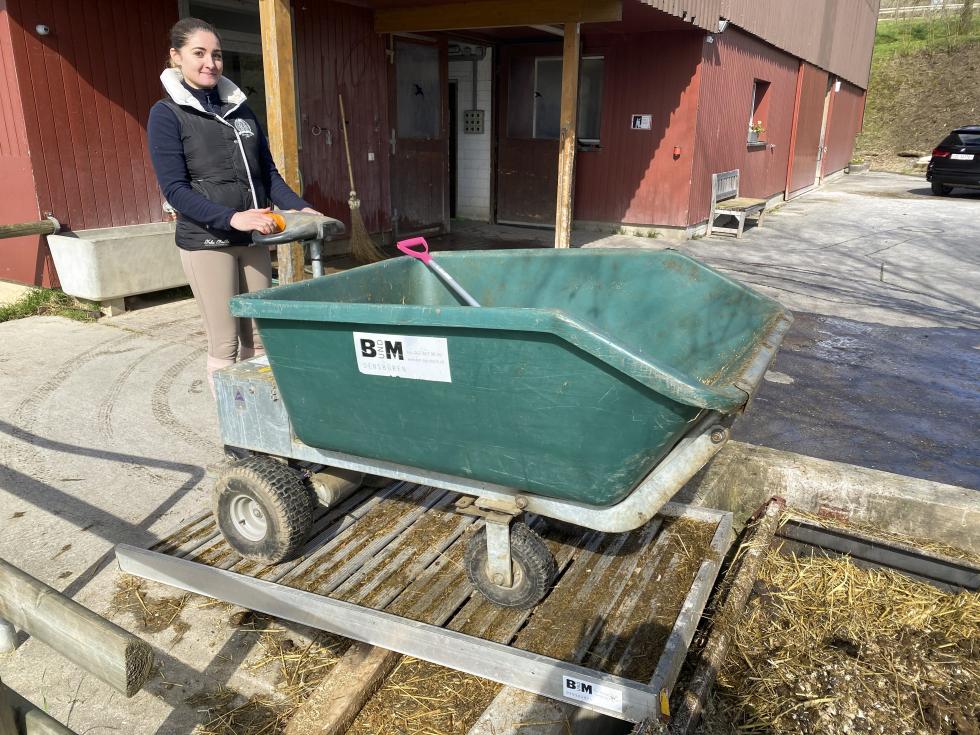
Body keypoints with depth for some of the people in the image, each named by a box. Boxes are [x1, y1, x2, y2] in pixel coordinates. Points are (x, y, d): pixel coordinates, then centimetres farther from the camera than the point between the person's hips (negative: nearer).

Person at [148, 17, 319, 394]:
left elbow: (268, 174, 14)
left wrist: (300, 208, -3)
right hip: (206, 242, -5)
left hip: (253, 239, 5)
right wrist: (231, 217, -26)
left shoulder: (240, 108, 13)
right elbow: (175, 189, -12)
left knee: (258, 338, 9)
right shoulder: (167, 114, -3)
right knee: (224, 344, -1)